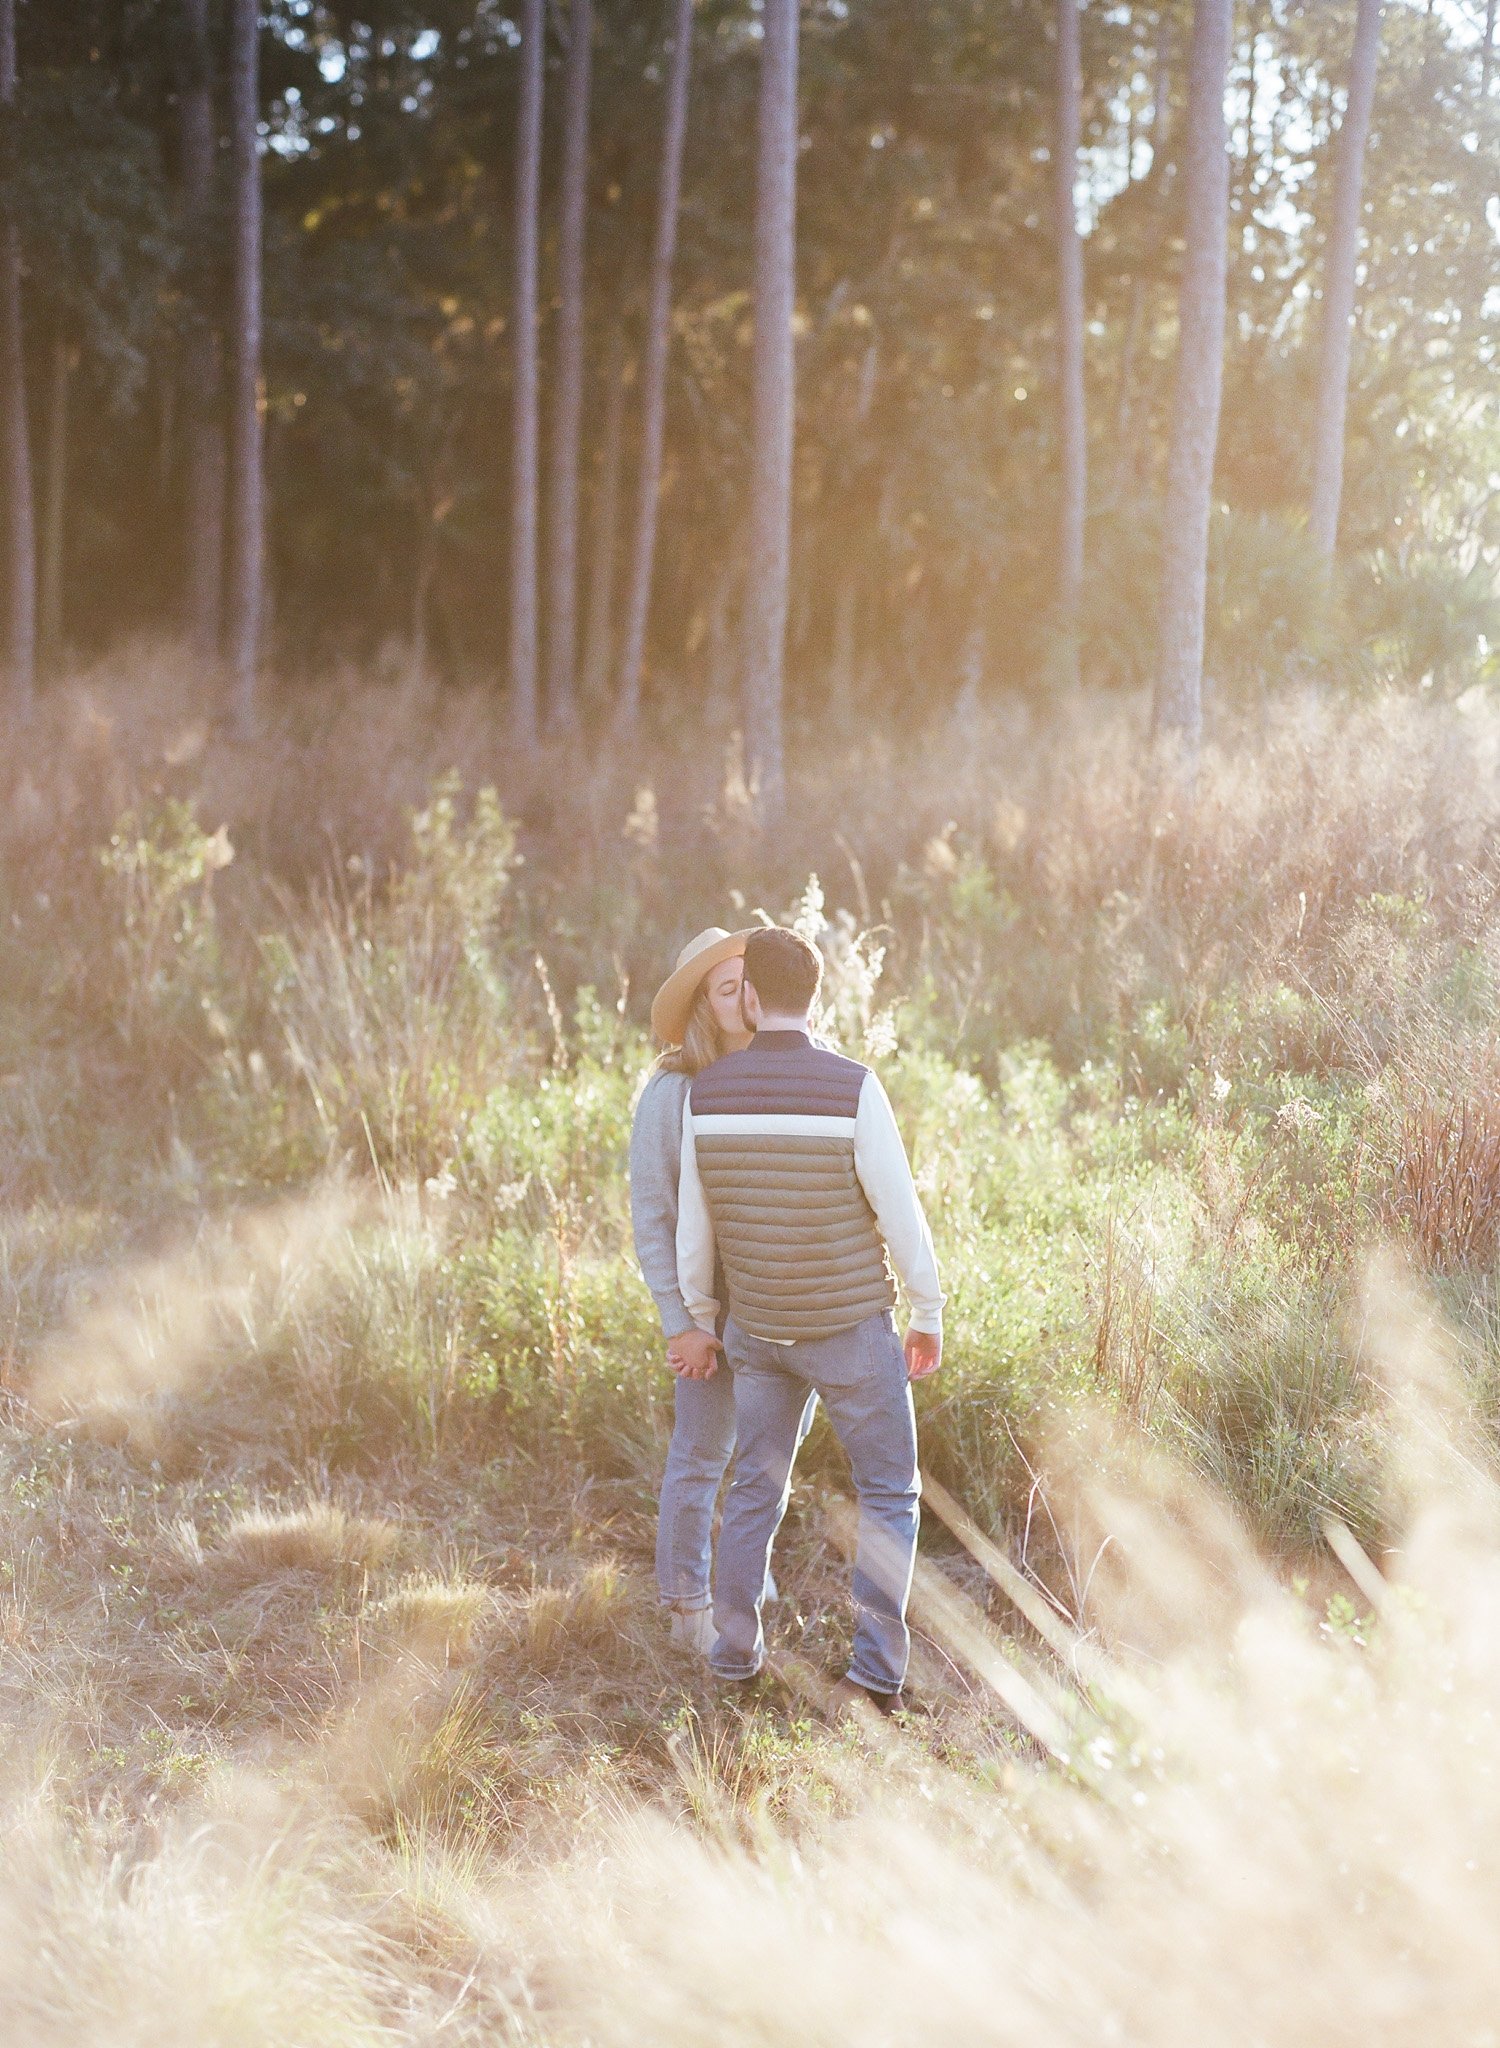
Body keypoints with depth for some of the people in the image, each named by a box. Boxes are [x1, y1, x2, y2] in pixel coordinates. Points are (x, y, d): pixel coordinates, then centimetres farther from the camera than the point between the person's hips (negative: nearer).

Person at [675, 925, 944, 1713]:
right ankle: (875, 1671, 2)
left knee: (755, 1489, 18)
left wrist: (699, 1318, 16)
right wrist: (930, 1314, 0)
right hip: (852, 1325, -3)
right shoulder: (852, 1088, -19)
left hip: (760, 1327, 4)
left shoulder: (706, 1092, -8)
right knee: (889, 1494, 8)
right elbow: (900, 1212, -14)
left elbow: (693, 1220, 1)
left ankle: (735, 1652, 23)